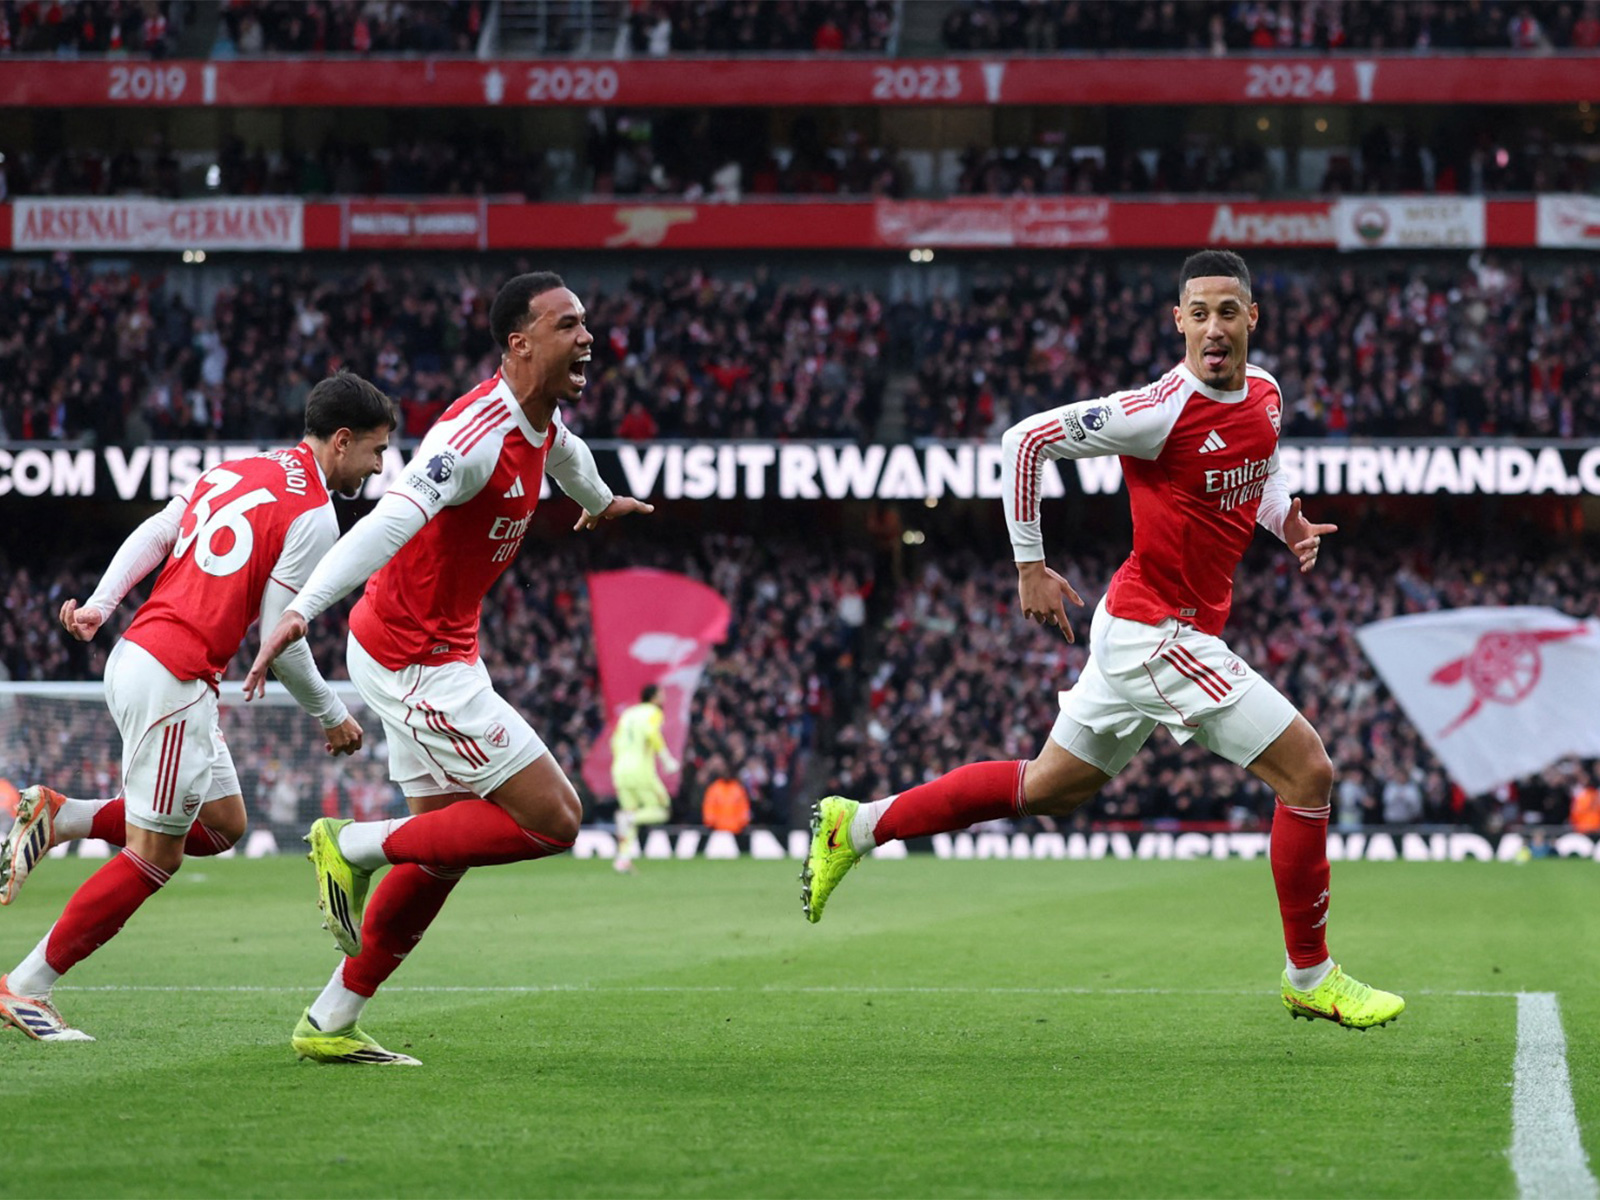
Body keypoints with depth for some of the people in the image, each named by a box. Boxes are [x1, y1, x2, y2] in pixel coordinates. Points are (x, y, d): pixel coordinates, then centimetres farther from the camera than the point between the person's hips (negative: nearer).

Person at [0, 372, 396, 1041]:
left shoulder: (238, 470, 15)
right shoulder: (312, 516, -10)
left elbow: (152, 535, 11)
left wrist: (100, 605, 8)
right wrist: (331, 717, 2)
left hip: (134, 658, 9)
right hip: (173, 681, -9)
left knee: (222, 826, 16)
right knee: (155, 856, -3)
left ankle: (59, 817, 10)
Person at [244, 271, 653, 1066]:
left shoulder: (543, 423, 5)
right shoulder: (477, 434, -25)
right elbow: (391, 520, -38)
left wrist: (599, 501, 54)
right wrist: (302, 612, -50)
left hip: (436, 656, 10)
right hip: (415, 664, -10)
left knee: (445, 849, 13)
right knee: (552, 820, -11)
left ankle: (329, 1024, 19)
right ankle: (355, 847, -3)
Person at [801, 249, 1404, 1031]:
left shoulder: (1265, 396, 4)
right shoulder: (1161, 411, -21)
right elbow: (1027, 440, -16)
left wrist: (1288, 520, 6)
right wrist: (1030, 566, -13)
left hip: (1140, 631, 9)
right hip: (1157, 633, -9)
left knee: (1051, 788, 19)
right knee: (1308, 771, -8)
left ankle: (857, 825, 28)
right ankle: (1310, 977, 5)